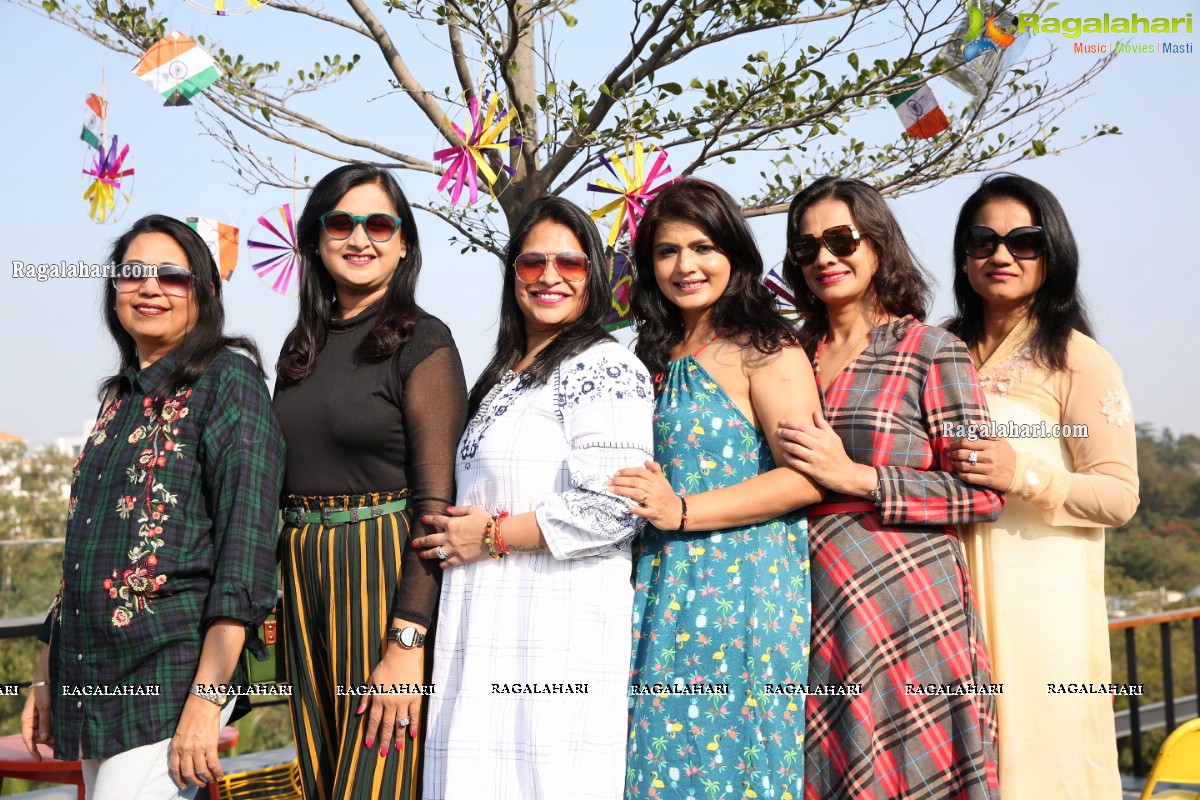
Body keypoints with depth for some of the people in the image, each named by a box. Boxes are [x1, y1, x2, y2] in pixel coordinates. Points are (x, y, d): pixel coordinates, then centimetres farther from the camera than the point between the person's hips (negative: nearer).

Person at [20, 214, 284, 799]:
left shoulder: (228, 380, -6)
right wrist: (45, 677, 16)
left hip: (170, 676, -7)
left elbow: (247, 538, -14)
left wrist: (207, 698, -20)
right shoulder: (120, 396, 15)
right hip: (91, 675, 7)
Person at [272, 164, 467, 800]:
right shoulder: (301, 347, 12)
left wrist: (406, 643, -20)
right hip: (305, 577, 6)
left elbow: (438, 503, -14)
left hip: (388, 575, -6)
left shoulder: (422, 343, -8)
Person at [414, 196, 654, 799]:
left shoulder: (604, 367, -8)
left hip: (559, 628, -8)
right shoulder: (505, 374, 19)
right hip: (485, 628, 8)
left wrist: (492, 536, -11)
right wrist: (457, 534, 13)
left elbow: (611, 508, -19)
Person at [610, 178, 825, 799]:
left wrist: (682, 511, -19)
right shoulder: (655, 356, 15)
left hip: (741, 587, -6)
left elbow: (807, 478, -16)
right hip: (662, 594, 6)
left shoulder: (764, 350, -6)